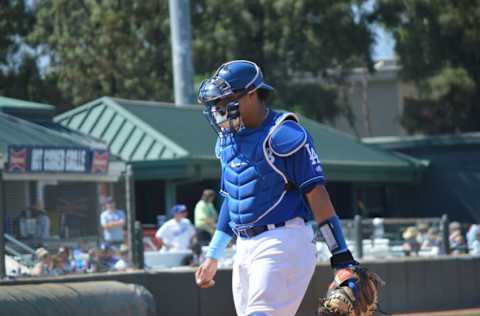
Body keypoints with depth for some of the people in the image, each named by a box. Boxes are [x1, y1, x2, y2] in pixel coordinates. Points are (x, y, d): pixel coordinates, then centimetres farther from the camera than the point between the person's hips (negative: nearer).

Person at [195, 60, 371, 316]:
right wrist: (213, 257, 24)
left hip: (283, 243, -8)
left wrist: (342, 258, -20)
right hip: (245, 246, 8)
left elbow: (316, 193, -15)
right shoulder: (227, 141, 13)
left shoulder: (283, 135, -11)